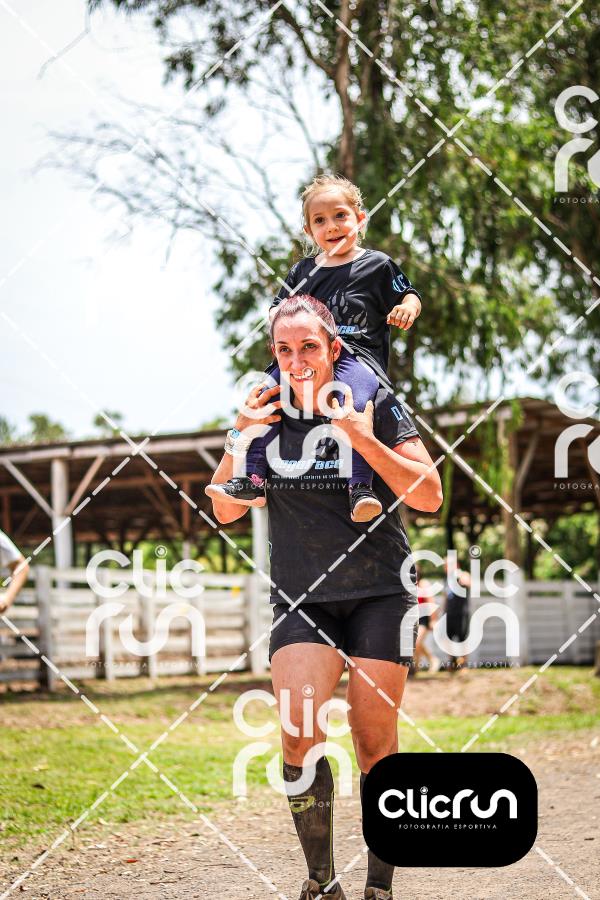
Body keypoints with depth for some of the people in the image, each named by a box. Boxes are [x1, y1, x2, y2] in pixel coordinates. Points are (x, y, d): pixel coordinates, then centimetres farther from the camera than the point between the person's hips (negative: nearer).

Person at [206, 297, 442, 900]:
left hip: (379, 594, -2)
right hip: (300, 598, 2)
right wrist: (240, 440, -10)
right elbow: (225, 511, 5)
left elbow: (429, 495, -10)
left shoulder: (373, 405, -4)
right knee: (299, 733, -16)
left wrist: (365, 441, -22)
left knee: (374, 743, -4)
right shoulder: (264, 413, 4)